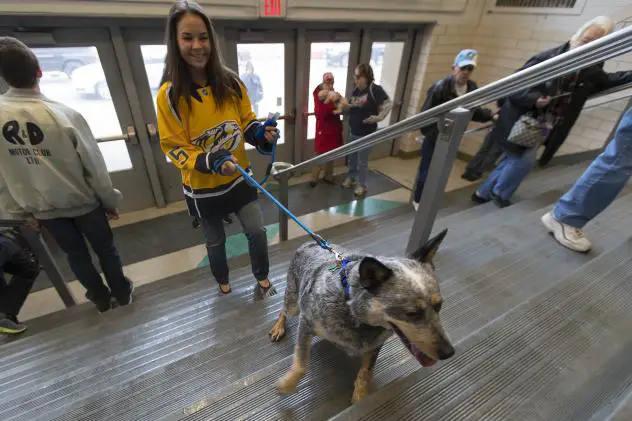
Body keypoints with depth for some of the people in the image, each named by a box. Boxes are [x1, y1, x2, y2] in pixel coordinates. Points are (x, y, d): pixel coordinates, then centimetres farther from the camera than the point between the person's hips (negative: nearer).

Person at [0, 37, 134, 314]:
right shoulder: (65, 115, -21)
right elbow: (94, 166, -16)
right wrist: (110, 201, -2)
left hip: (42, 209, 3)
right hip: (83, 202, -3)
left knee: (75, 254, 20)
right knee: (105, 248, 17)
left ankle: (101, 299, 37)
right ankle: (122, 292, 33)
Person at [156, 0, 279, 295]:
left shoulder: (231, 83, -8)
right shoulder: (169, 94, -15)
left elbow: (246, 122, 4)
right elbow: (173, 147, -12)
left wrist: (261, 132, -20)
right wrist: (210, 162, -30)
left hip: (239, 177, 2)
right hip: (203, 187, -1)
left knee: (257, 231, 6)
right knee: (215, 241, 18)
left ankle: (261, 276, 35)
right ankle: (222, 279, 48)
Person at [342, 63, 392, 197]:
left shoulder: (375, 89, -15)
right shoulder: (356, 90, 6)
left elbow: (388, 104, -11)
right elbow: (349, 108, 10)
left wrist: (379, 117, -17)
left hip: (366, 133, -7)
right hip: (353, 131, 7)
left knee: (362, 161, 5)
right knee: (351, 157, 20)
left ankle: (361, 185, 21)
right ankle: (350, 178, 39)